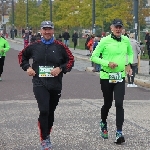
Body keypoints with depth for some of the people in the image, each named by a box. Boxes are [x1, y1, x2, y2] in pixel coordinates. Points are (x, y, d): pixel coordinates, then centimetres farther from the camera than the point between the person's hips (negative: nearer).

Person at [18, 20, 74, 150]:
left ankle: (47, 135, 34)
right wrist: (27, 67, 3)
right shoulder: (34, 46, 2)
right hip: (39, 84, -1)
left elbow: (71, 59, 3)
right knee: (44, 110, -17)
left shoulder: (60, 46, -1)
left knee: (50, 112, 14)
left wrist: (60, 68, -11)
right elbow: (22, 55, 17)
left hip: (55, 85, 1)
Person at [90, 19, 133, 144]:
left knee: (119, 104, -11)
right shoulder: (105, 41, -10)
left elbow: (130, 53, 23)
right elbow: (94, 57, -9)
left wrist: (128, 64, 7)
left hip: (120, 77, 2)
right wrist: (107, 63, -20)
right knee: (107, 103, 11)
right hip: (106, 76, -2)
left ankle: (119, 132, -12)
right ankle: (103, 123, 40)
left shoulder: (126, 40, 2)